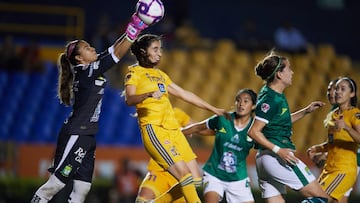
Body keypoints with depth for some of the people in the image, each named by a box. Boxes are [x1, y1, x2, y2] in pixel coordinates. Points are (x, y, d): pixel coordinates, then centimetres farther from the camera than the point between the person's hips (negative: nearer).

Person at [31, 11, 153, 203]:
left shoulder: (89, 70, 10)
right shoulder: (85, 71, -14)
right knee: (58, 180, -5)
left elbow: (112, 50, 10)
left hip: (87, 136, 9)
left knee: (83, 185, 6)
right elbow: (116, 54, -19)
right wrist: (133, 31, -20)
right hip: (76, 135, -9)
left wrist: (132, 29, 2)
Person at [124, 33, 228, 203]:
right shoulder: (135, 72, 2)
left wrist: (213, 109, 32)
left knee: (195, 179, 0)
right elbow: (129, 99, -14)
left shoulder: (160, 74, 25)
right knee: (184, 174, -20)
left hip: (173, 129, 8)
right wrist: (148, 95, -34)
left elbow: (184, 94, 31)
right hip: (154, 129, -8)